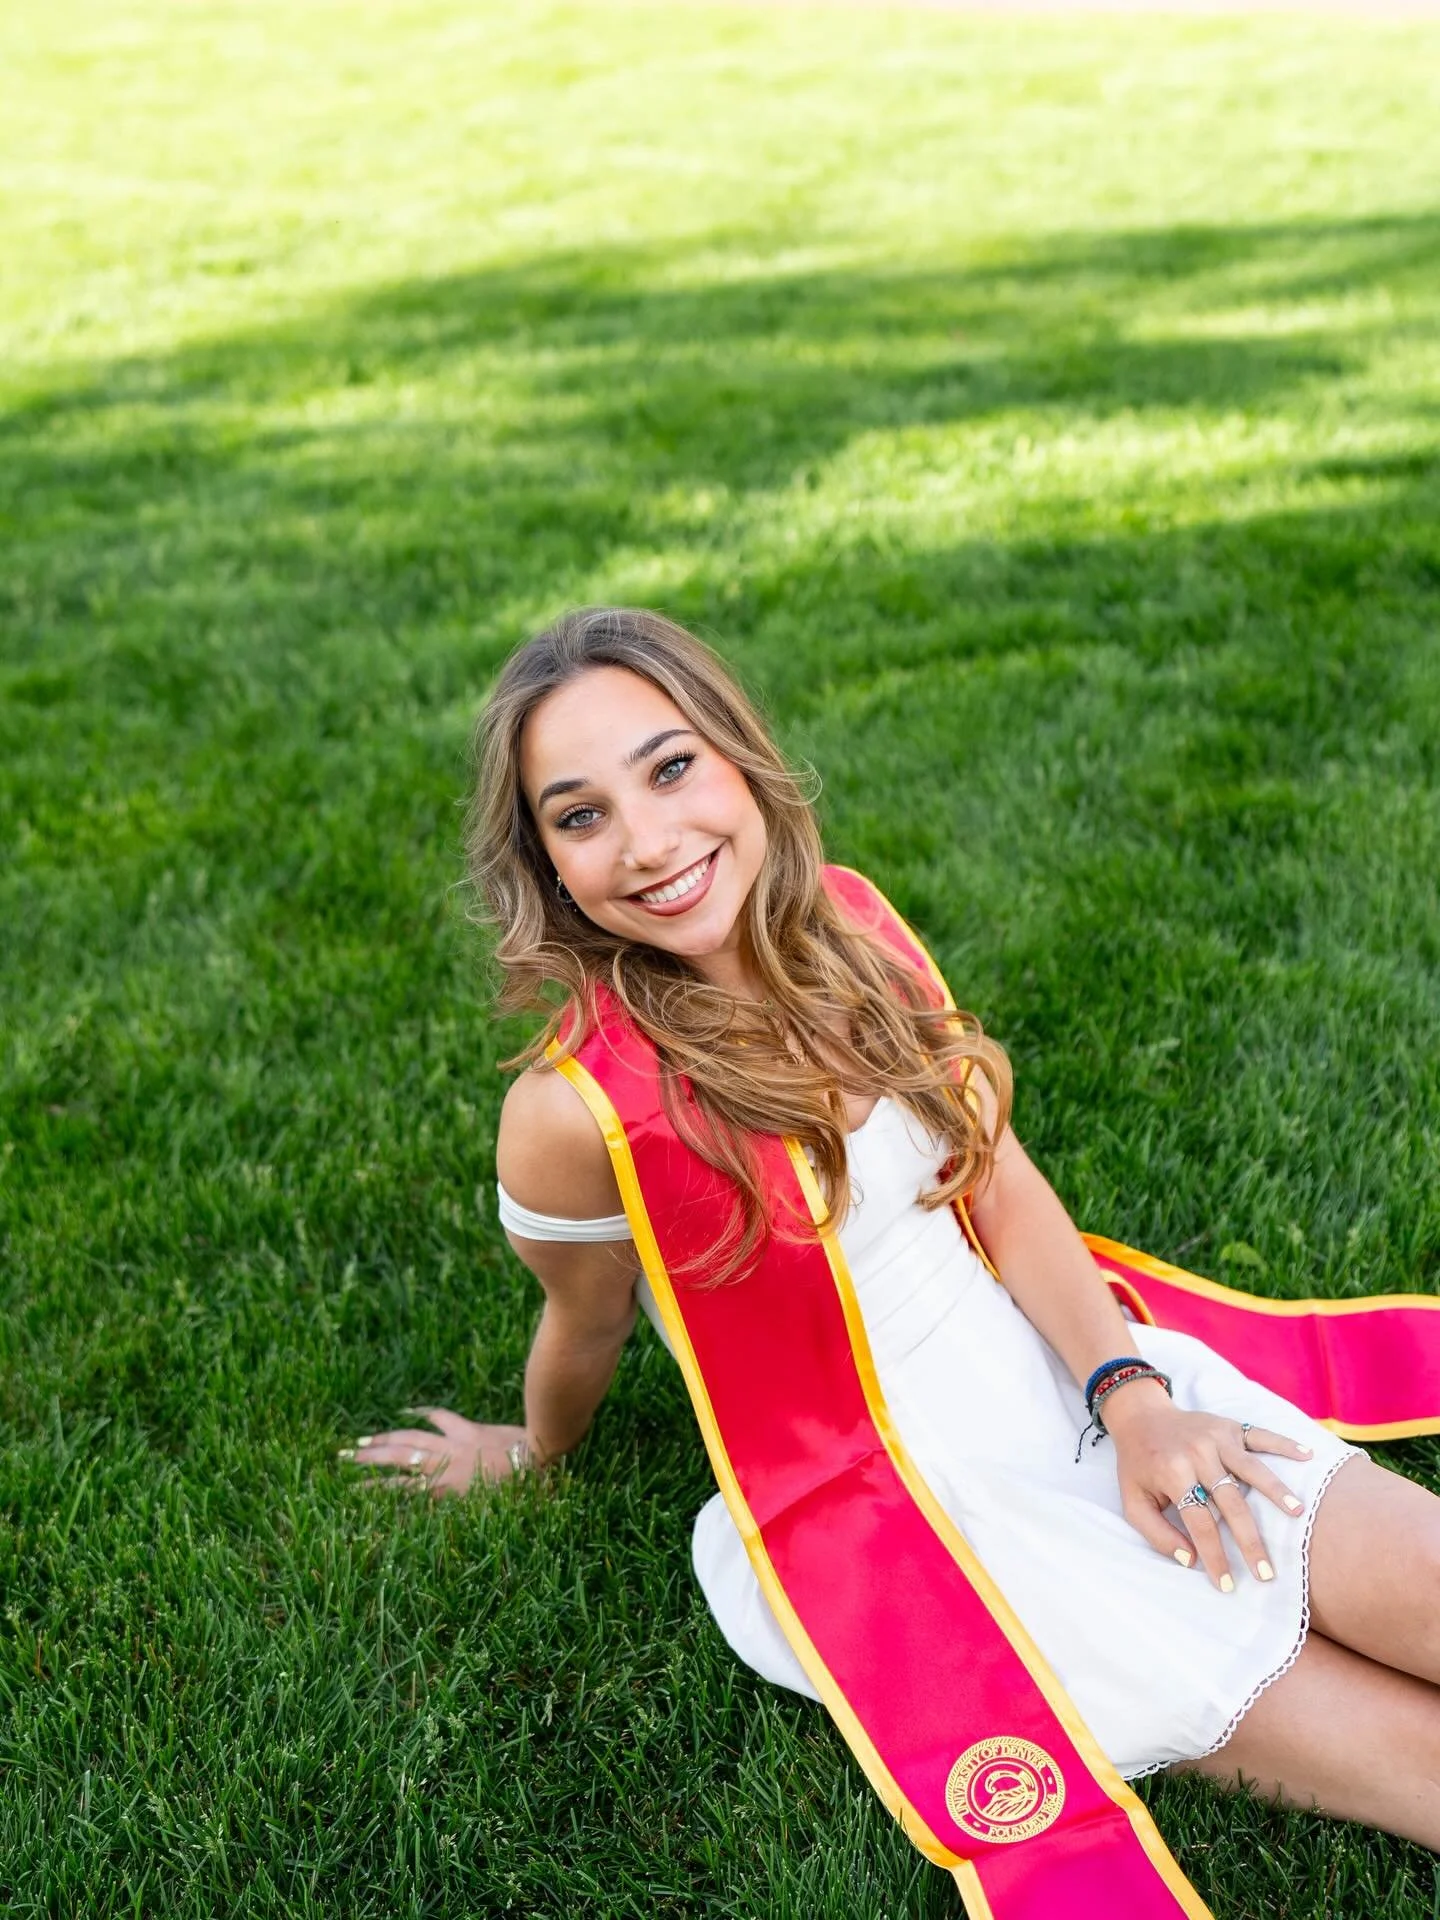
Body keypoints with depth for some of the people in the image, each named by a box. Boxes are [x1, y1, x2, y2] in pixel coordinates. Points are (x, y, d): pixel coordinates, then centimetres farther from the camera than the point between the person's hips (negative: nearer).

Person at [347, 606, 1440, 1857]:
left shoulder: (838, 936, -5)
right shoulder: (575, 1111, -23)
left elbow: (1002, 1183, 0)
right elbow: (585, 1333, -2)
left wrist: (1131, 1391, -11)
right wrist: (531, 1457, 16)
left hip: (1061, 1378, 6)